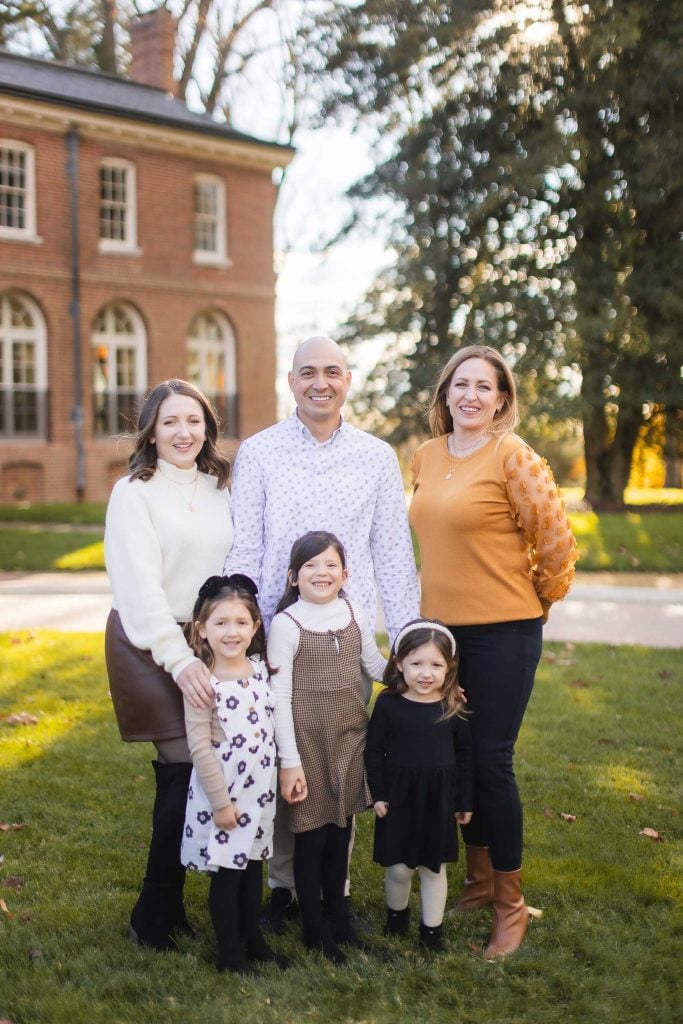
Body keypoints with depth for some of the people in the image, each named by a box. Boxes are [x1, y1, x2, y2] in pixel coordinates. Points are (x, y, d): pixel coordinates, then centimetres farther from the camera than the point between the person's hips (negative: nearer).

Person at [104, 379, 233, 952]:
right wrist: (178, 658, -23)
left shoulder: (220, 488, 13)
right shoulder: (134, 493, -5)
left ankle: (168, 904, 16)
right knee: (186, 771, -9)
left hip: (211, 642, 5)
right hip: (151, 645, -5)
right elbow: (140, 583, -14)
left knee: (180, 776, 3)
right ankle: (155, 918, 4)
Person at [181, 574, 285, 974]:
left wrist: (282, 775, 10)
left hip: (260, 787, 6)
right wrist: (220, 802, -15)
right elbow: (200, 747, -16)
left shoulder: (260, 670, 1)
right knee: (227, 871, 6)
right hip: (222, 789, -5)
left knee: (253, 864, 18)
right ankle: (230, 952, 20)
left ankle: (253, 938, 33)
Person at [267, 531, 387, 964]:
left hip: (351, 735, 4)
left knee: (341, 828, 14)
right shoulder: (286, 624, -12)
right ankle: (315, 930, 19)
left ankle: (338, 916, 31)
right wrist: (289, 761, -13)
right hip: (308, 739, -4)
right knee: (311, 832, 4)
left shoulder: (356, 614, 2)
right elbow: (279, 696, -12)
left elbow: (376, 665, 17)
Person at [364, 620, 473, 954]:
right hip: (399, 799, -1)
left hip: (439, 801, 1)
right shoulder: (388, 704, -9)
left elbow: (464, 756, 4)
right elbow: (374, 751, -2)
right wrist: (378, 795, -5)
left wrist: (464, 801, 6)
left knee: (433, 867, 11)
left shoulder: (453, 708, -5)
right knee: (399, 868, 7)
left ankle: (432, 929, 26)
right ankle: (396, 914, 34)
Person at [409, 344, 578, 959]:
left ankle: (511, 902, 14)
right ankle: (479, 879, 30)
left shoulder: (513, 457, -11)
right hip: (442, 628, 6)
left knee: (490, 761, -2)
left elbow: (556, 541, -10)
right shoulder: (427, 457, 8)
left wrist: (540, 600, 2)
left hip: (502, 631, -6)